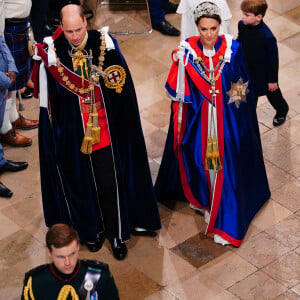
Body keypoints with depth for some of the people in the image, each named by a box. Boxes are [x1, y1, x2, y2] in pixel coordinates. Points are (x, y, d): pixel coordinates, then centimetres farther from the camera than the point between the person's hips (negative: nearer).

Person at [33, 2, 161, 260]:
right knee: (82, 182, 14)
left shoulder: (105, 43, -8)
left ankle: (117, 234, 20)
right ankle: (91, 231, 34)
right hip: (72, 135, 1)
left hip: (106, 131, 0)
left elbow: (122, 81, 1)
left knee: (109, 184, 4)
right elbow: (48, 98, 0)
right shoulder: (52, 52, -9)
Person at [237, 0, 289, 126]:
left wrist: (273, 80, -13)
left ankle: (282, 111, 55)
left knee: (273, 94, 24)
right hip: (247, 71, 4)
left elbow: (273, 60, -23)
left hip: (264, 74, -4)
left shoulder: (267, 37, -35)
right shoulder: (242, 25, -18)